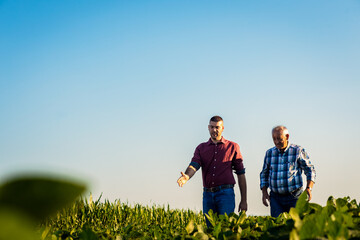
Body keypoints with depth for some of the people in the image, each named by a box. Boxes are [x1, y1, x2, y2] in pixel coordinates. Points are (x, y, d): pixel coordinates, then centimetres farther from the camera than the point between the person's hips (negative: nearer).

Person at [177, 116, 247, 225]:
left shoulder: (232, 147, 7)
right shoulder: (201, 148, 13)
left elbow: (241, 174, 8)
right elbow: (194, 165, -5)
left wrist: (243, 200, 4)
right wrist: (186, 176, -30)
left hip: (225, 194, -3)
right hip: (208, 195, 3)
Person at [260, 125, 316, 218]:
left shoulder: (298, 151, 0)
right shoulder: (269, 153, 9)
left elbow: (310, 171, 4)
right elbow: (264, 174, 19)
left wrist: (309, 188, -11)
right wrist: (264, 192, 7)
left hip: (294, 197, -2)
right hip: (275, 197, 3)